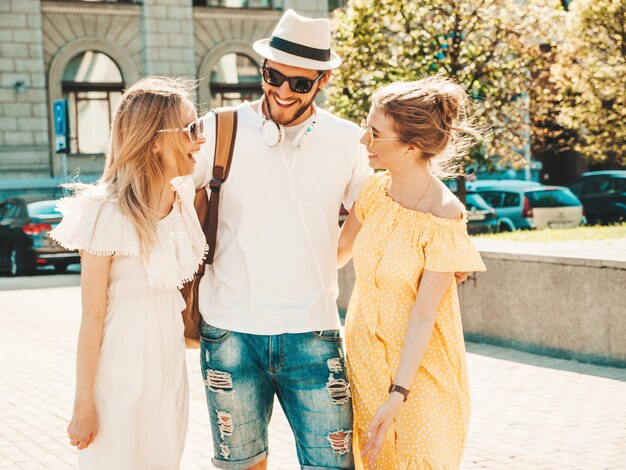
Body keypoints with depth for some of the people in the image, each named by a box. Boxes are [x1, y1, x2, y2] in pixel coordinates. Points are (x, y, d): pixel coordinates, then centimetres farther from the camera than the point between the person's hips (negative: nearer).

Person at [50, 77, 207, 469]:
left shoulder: (183, 196, 0)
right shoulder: (108, 214, -20)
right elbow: (92, 317, -15)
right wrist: (84, 405, -12)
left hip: (170, 358, 6)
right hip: (123, 361, -6)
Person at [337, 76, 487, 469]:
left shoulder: (444, 218, -21)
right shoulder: (375, 190, -4)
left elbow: (423, 315, -21)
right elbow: (341, 249, 14)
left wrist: (397, 396, -21)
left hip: (416, 369, -5)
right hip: (364, 358, 6)